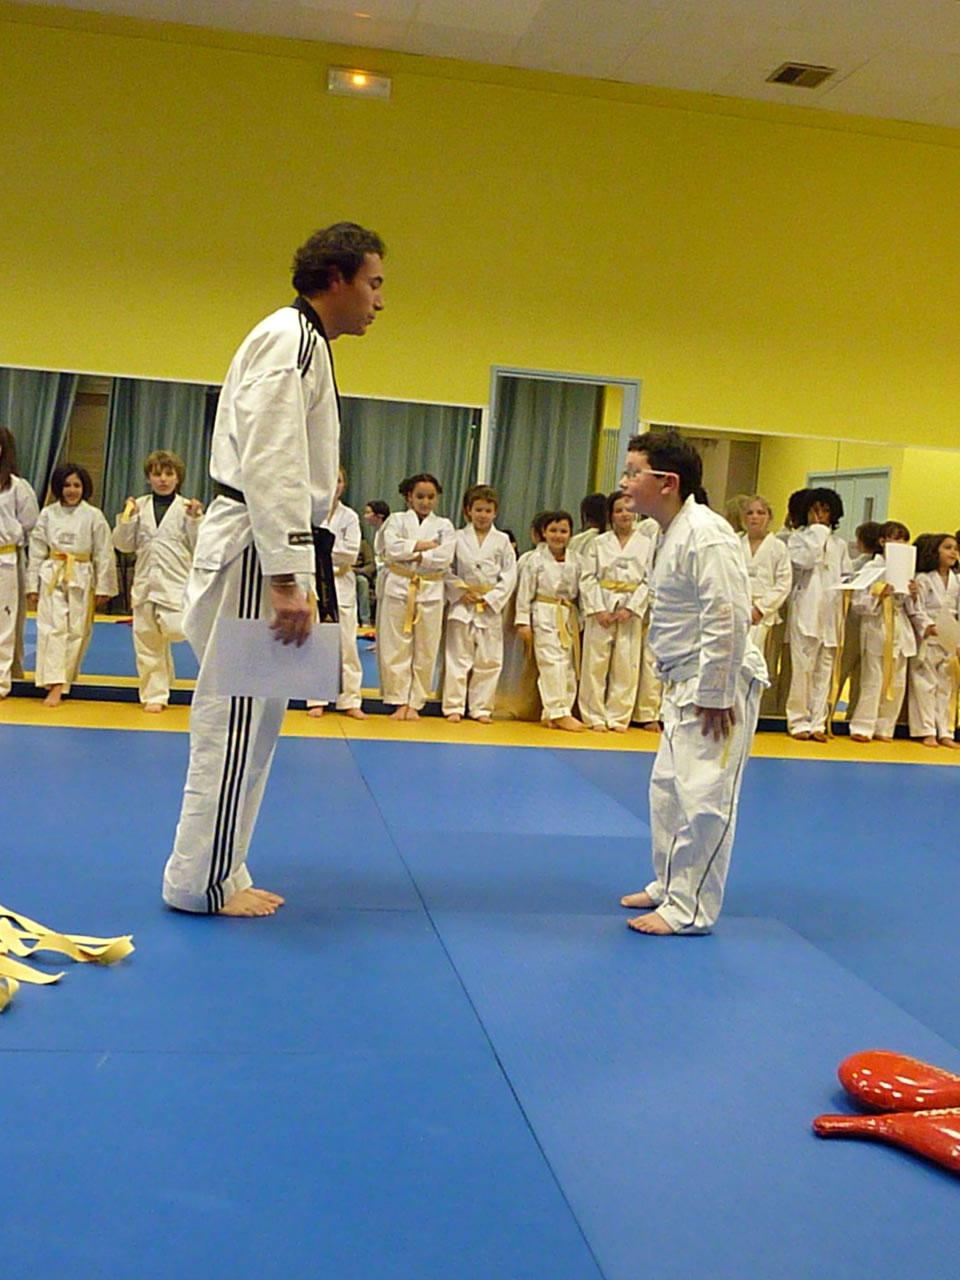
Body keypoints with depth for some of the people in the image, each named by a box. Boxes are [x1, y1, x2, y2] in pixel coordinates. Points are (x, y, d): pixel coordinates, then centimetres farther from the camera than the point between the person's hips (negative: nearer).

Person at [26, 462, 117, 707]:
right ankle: (55, 686, -14)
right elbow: (36, 551, 7)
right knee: (52, 627, -10)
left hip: (82, 579, 0)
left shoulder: (94, 516, -1)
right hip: (52, 576, 0)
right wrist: (32, 586, 4)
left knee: (77, 630, 3)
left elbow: (104, 554, 1)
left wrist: (103, 588, 0)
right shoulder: (47, 514, 4)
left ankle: (63, 681, 16)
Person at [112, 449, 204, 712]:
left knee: (177, 630, -21)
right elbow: (124, 544, 7)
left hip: (176, 583, -3)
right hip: (145, 583, 3)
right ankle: (154, 695, 19)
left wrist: (195, 519, -16)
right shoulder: (139, 506, 6)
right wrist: (127, 517, -6)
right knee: (147, 641, 7)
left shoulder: (186, 507, -1)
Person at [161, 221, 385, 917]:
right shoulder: (291, 340, -12)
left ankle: (221, 875, 23)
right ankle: (200, 882, 8)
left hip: (269, 552, 11)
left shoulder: (304, 343, 21)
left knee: (252, 722, 13)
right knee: (235, 721, -4)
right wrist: (287, 579, -24)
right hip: (256, 555, -11)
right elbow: (270, 467, -21)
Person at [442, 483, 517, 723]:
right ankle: (454, 706, 8)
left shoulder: (502, 541, 3)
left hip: (491, 607, 1)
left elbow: (509, 576, 0)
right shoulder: (458, 538, 2)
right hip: (462, 605, -1)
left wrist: (491, 598, -9)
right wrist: (460, 592, -10)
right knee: (457, 657, 1)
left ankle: (481, 708, 14)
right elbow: (446, 569, 2)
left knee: (489, 660, 4)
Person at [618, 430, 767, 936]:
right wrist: (680, 686, 17)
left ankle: (689, 909, 8)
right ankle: (668, 886, 34)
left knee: (702, 799, -3)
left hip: (718, 685, -11)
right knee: (668, 789, 19)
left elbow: (728, 620, -25)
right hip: (686, 684, 11)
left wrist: (714, 696, -21)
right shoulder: (672, 533, 10)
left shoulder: (706, 535, -22)